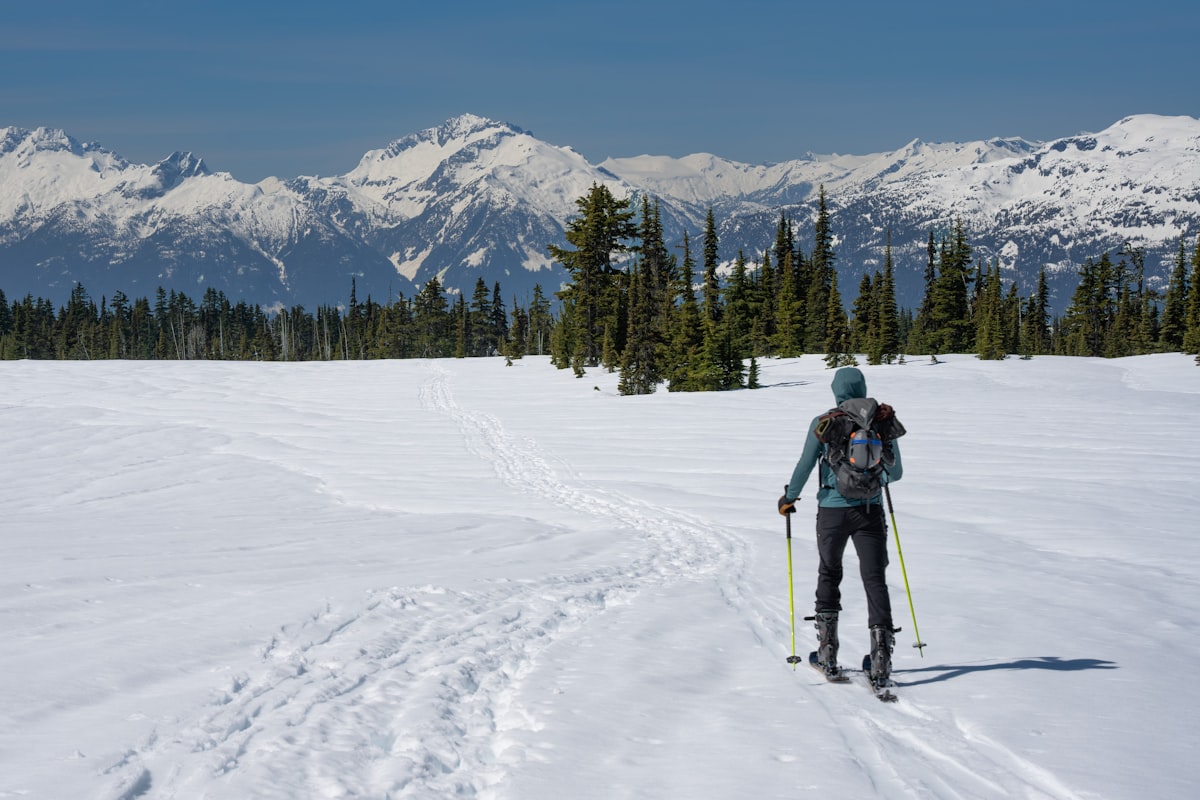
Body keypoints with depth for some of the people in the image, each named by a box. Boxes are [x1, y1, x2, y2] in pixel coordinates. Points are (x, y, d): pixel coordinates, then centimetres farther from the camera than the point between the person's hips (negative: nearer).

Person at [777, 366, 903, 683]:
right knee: (875, 579, 2)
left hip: (833, 510, 0)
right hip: (870, 511, 0)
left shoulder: (823, 423, -4)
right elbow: (896, 472, 9)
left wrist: (789, 497, 10)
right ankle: (881, 644, -13)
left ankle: (828, 653, 17)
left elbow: (805, 466, -6)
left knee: (829, 574, 17)